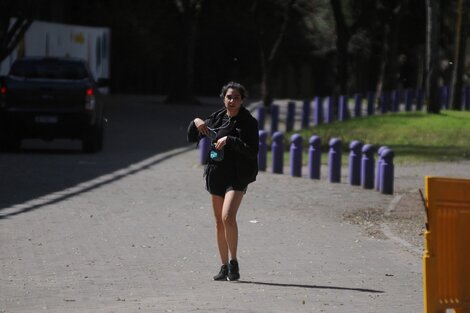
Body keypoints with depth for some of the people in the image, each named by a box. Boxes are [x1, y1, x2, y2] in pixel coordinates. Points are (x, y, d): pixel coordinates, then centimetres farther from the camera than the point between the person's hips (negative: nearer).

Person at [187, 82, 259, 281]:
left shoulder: (248, 122, -4)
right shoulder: (216, 118, 10)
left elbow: (253, 151, -13)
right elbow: (192, 138, 16)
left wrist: (229, 140, -20)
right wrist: (195, 123, -4)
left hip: (237, 176, -5)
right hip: (216, 174, 5)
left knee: (228, 217, -22)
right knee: (219, 222, 8)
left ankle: (233, 263, -12)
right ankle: (224, 267, 16)